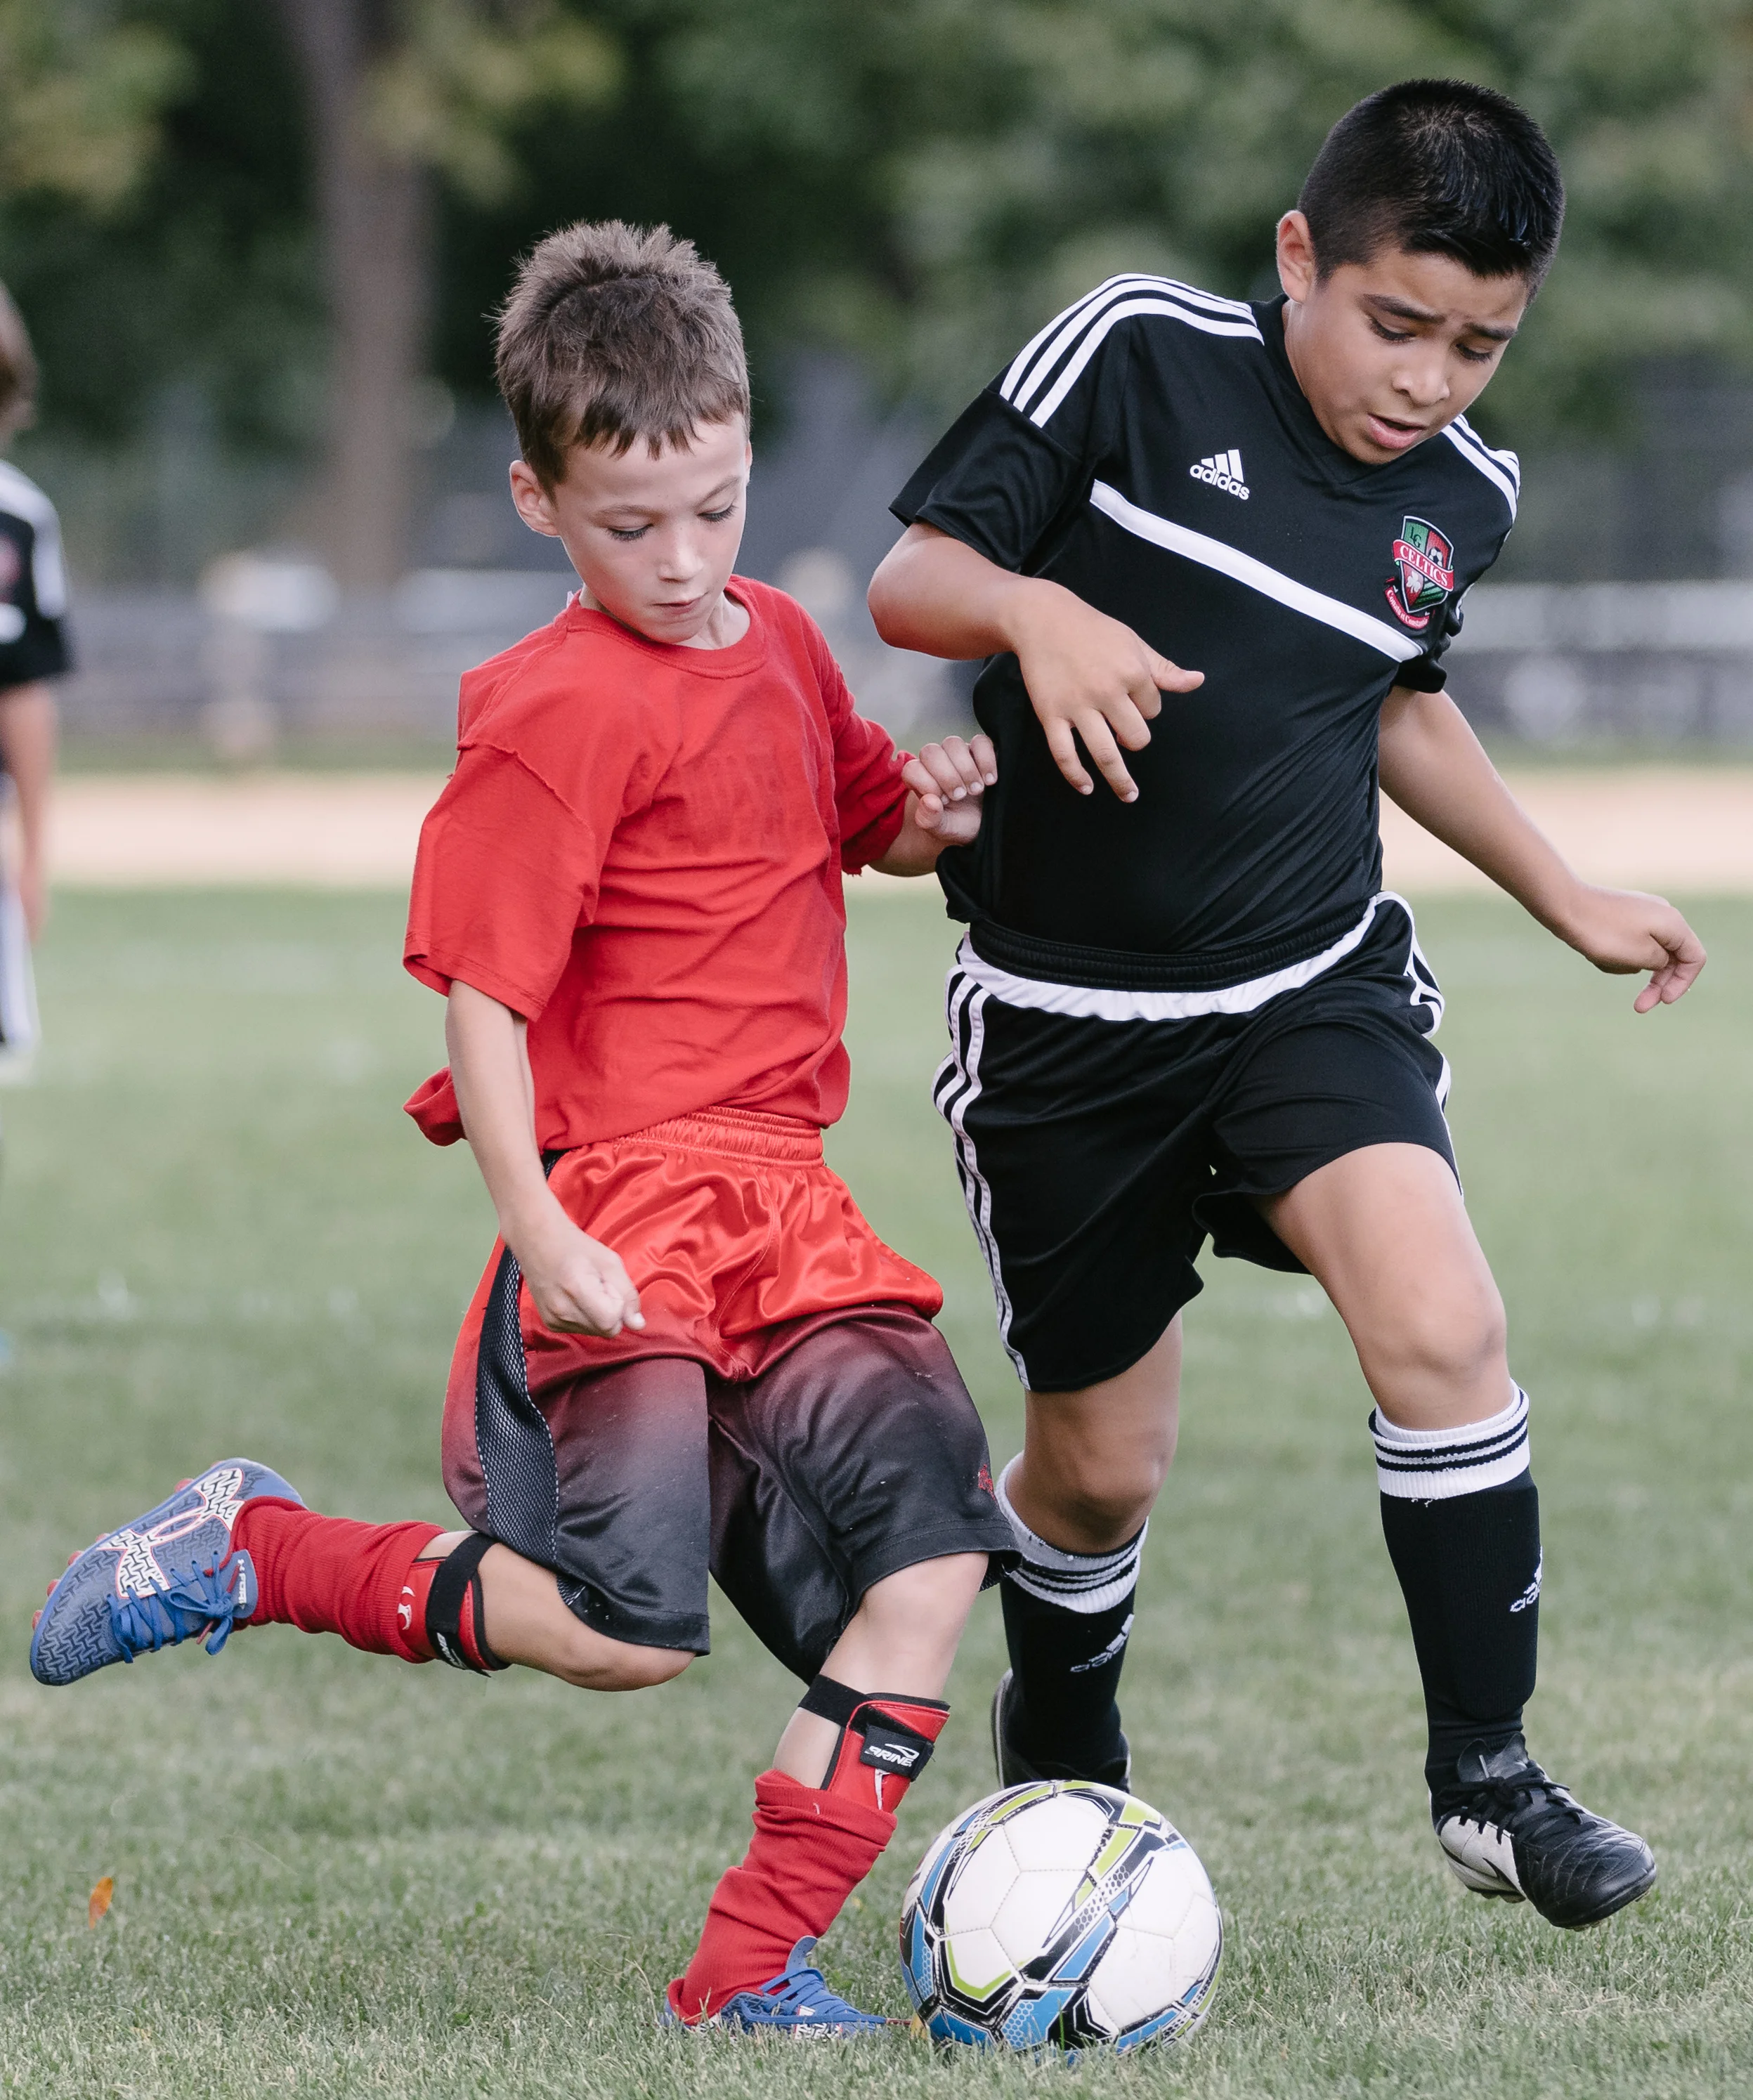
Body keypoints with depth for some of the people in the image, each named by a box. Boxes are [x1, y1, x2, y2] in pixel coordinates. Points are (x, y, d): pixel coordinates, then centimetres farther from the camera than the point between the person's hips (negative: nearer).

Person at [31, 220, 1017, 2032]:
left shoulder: (781, 645, 14)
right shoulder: (553, 715, -11)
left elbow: (864, 819, 34)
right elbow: (480, 997, -15)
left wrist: (929, 808, 10)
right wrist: (539, 1235, -24)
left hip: (785, 1205, 8)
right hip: (622, 1204, -8)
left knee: (931, 1553, -5)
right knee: (630, 1626, -19)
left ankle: (756, 1967, -1)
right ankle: (250, 1553, 3)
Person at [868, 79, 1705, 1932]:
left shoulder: (1461, 498, 2)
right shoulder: (1136, 359, -12)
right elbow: (910, 577, -10)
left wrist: (1567, 899, 25)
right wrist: (1031, 608, -31)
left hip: (1316, 984, 2)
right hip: (1066, 1016, -2)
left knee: (1440, 1326, -23)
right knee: (1098, 1470, 8)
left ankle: (1485, 1775, -10)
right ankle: (1059, 1759, 39)